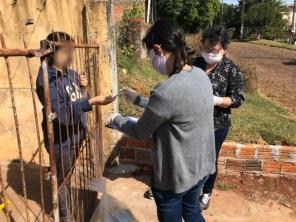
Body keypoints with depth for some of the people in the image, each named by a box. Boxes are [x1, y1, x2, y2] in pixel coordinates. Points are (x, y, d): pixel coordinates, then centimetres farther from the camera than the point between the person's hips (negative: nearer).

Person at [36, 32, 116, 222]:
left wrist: (83, 87, -8)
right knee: (61, 180, 15)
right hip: (61, 141, -7)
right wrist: (93, 101, -35)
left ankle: (66, 201, 49)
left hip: (75, 136, 7)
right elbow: (62, 114, -32)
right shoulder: (47, 79, -23)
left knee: (67, 175, 27)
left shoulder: (71, 73, 1)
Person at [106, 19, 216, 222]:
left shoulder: (166, 91, -32)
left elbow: (141, 132, -15)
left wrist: (116, 119, 3)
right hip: (201, 166, 7)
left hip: (176, 175, -7)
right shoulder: (201, 75, -7)